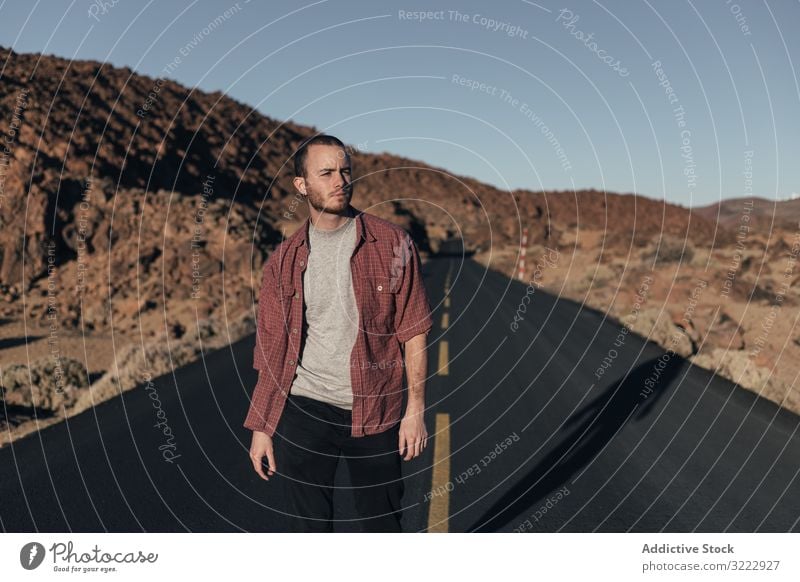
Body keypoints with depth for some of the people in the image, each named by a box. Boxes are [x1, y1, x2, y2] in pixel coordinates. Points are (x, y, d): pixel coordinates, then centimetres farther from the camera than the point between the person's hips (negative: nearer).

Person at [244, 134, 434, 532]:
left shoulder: (392, 244, -3)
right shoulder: (284, 260, 3)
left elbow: (414, 334, -2)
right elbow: (271, 350, 6)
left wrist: (415, 410, -5)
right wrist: (261, 427, 5)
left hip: (375, 413, -1)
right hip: (303, 411, 1)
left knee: (382, 525, 12)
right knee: (308, 528, 11)